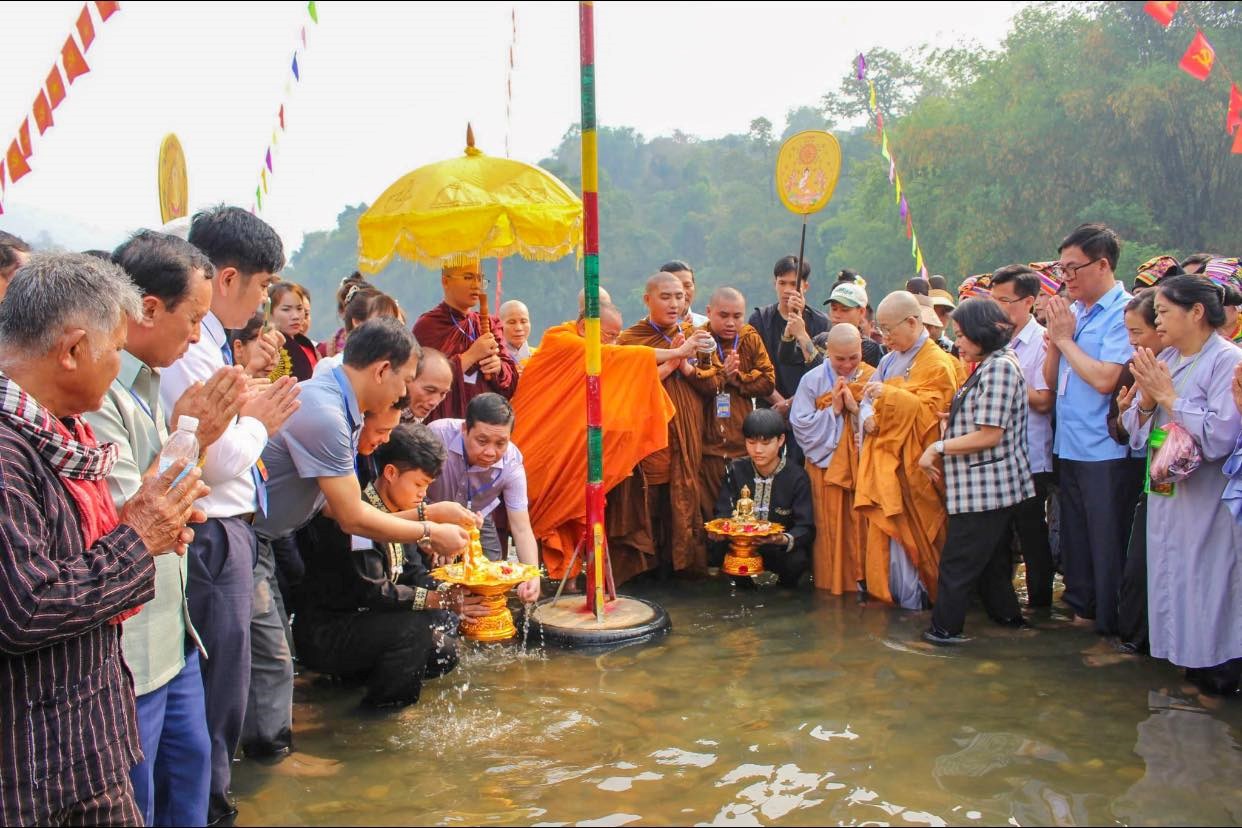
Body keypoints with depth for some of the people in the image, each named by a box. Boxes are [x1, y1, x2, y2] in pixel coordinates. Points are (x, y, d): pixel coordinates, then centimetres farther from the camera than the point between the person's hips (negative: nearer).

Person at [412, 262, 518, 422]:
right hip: (445, 421, -4)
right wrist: (471, 356, -17)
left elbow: (511, 380, 10)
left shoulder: (488, 324, 12)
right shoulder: (427, 326, -3)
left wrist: (498, 367, -11)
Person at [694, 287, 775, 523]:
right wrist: (721, 374, -13)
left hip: (744, 443, 3)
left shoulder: (751, 339, 9)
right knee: (708, 510, 1)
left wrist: (737, 378, -8)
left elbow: (768, 381, 2)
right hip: (708, 444, -3)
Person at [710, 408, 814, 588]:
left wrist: (786, 539, -40)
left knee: (797, 559, -34)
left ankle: (786, 583, 4)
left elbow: (806, 528, -17)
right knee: (717, 548, -29)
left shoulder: (796, 477, -10)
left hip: (781, 550, -2)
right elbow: (723, 513, -6)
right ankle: (744, 578, 4)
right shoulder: (735, 470, -1)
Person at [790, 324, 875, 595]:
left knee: (861, 527, 3)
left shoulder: (872, 378, 2)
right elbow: (800, 425, -6)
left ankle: (861, 581, 14)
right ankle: (831, 582, 11)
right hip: (826, 465, -1)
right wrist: (833, 411, -13)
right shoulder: (813, 380, -1)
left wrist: (855, 408, -15)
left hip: (862, 465, 1)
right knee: (831, 529, 1)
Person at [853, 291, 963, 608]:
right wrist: (868, 417, -8)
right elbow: (867, 398, 14)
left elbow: (930, 411, -16)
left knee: (908, 531, -7)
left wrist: (889, 395, -23)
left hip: (910, 465, -7)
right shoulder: (889, 360, 15)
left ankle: (912, 596, 2)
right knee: (883, 530, 8)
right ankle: (884, 591, 17)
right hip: (883, 460, 7)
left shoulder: (938, 364, -7)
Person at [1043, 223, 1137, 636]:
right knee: (1074, 536, 19)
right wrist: (1055, 337, -4)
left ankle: (1112, 623, 16)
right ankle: (1080, 606, 35)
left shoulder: (1125, 312, -13)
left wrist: (1066, 339, -11)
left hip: (1106, 451, -8)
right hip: (1069, 447, 8)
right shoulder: (1072, 312, 10)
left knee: (1108, 544, 3)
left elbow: (1105, 379, -22)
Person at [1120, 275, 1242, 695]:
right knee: (1172, 581, 14)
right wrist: (1146, 399, -11)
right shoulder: (1164, 359, 8)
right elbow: (1135, 430, 9)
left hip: (1208, 501, -7)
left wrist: (1169, 396, -18)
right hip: (1165, 494, 7)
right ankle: (1186, 661, 29)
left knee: (1207, 586, -1)